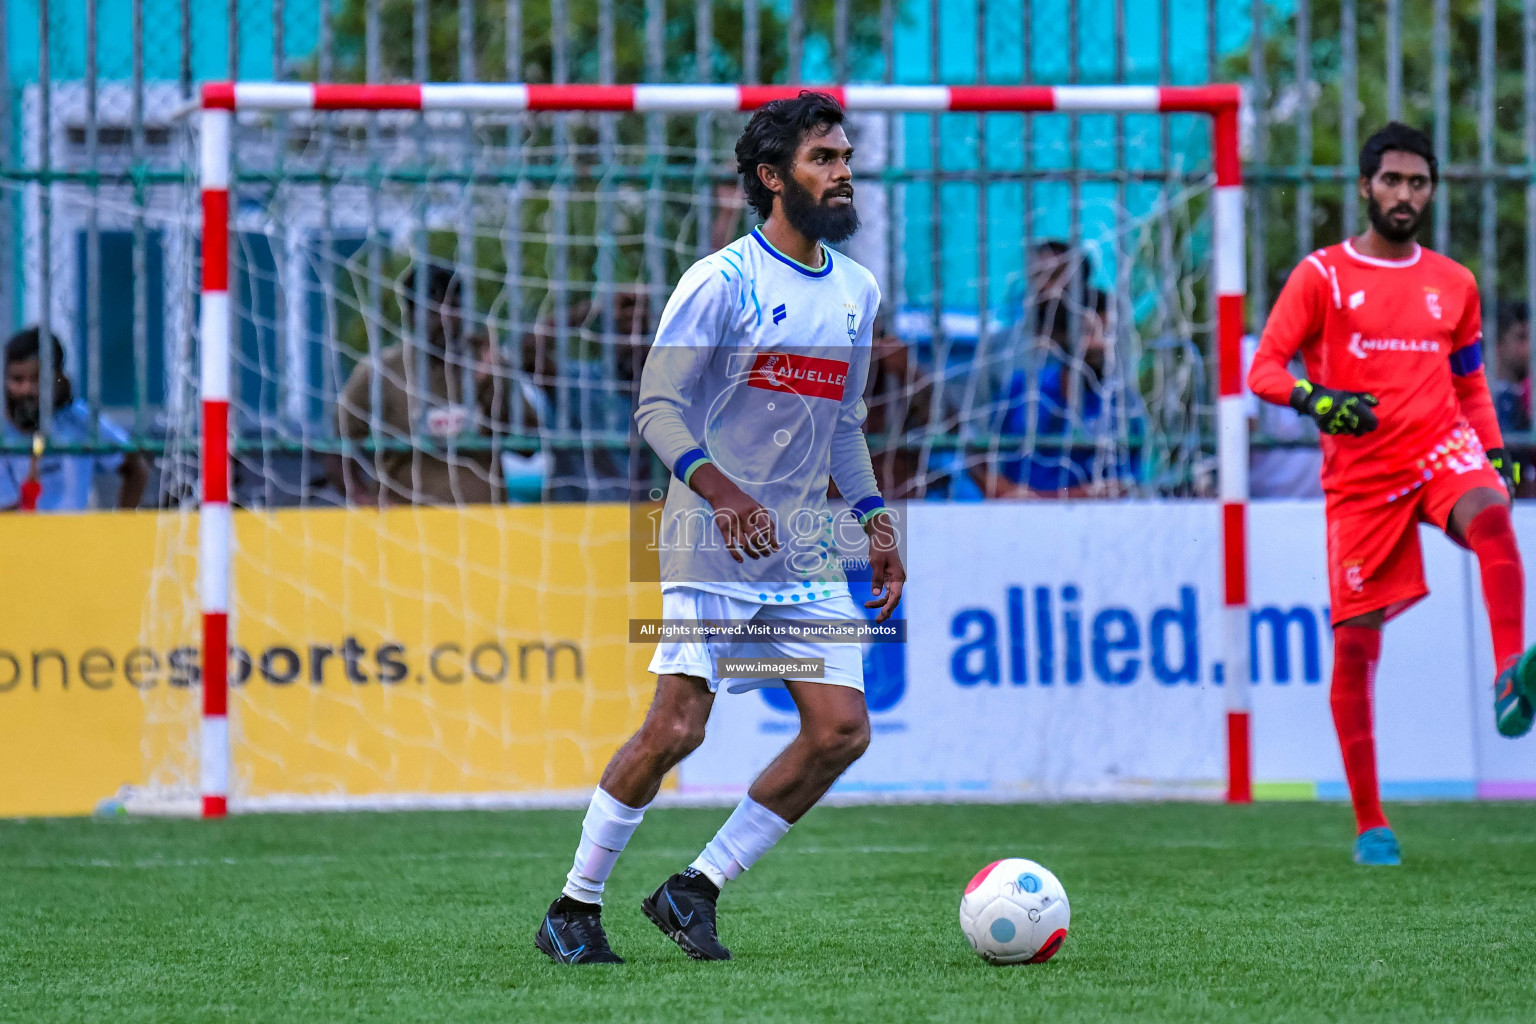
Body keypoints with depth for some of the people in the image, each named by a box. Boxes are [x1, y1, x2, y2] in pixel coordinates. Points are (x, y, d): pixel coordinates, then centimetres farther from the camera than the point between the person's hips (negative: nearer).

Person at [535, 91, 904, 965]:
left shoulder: (857, 292, 13)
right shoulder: (722, 282, -8)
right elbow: (658, 408, -11)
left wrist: (877, 525, 15)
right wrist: (724, 493, -26)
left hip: (808, 546, 7)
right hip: (713, 539, -6)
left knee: (842, 730, -5)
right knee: (676, 727, -13)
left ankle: (696, 891, 6)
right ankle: (576, 907, 2)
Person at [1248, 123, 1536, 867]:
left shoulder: (1453, 285, 14)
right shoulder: (1323, 276, 2)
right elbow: (1263, 369, -3)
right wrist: (1315, 400, -22)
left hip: (1439, 449, 2)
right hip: (1359, 475, -1)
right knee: (1355, 643, -3)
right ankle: (1370, 825, 6)